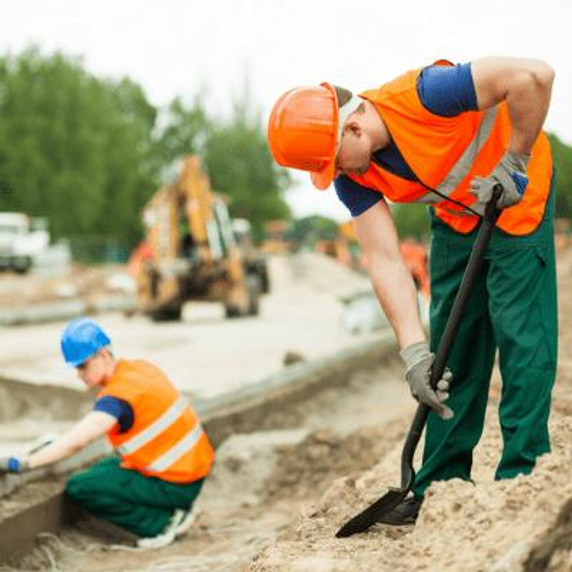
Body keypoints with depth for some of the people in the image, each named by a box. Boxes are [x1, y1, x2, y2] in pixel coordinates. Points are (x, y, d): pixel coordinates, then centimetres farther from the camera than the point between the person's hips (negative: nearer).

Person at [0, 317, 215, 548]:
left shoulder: (119, 395, -23)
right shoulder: (140, 367, 4)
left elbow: (76, 442, -33)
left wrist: (22, 464, -33)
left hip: (176, 485, -9)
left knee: (79, 488, -9)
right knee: (102, 471, 23)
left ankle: (163, 522, -6)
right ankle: (176, 511, 12)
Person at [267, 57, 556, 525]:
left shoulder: (423, 96, -35)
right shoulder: (353, 177, -15)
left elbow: (533, 76, -38)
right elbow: (386, 262, -17)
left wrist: (512, 164, -27)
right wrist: (414, 351, -25)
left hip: (517, 193, -6)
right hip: (455, 214, 6)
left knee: (520, 333, -11)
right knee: (450, 345, 5)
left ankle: (522, 479, -6)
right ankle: (442, 486, 11)